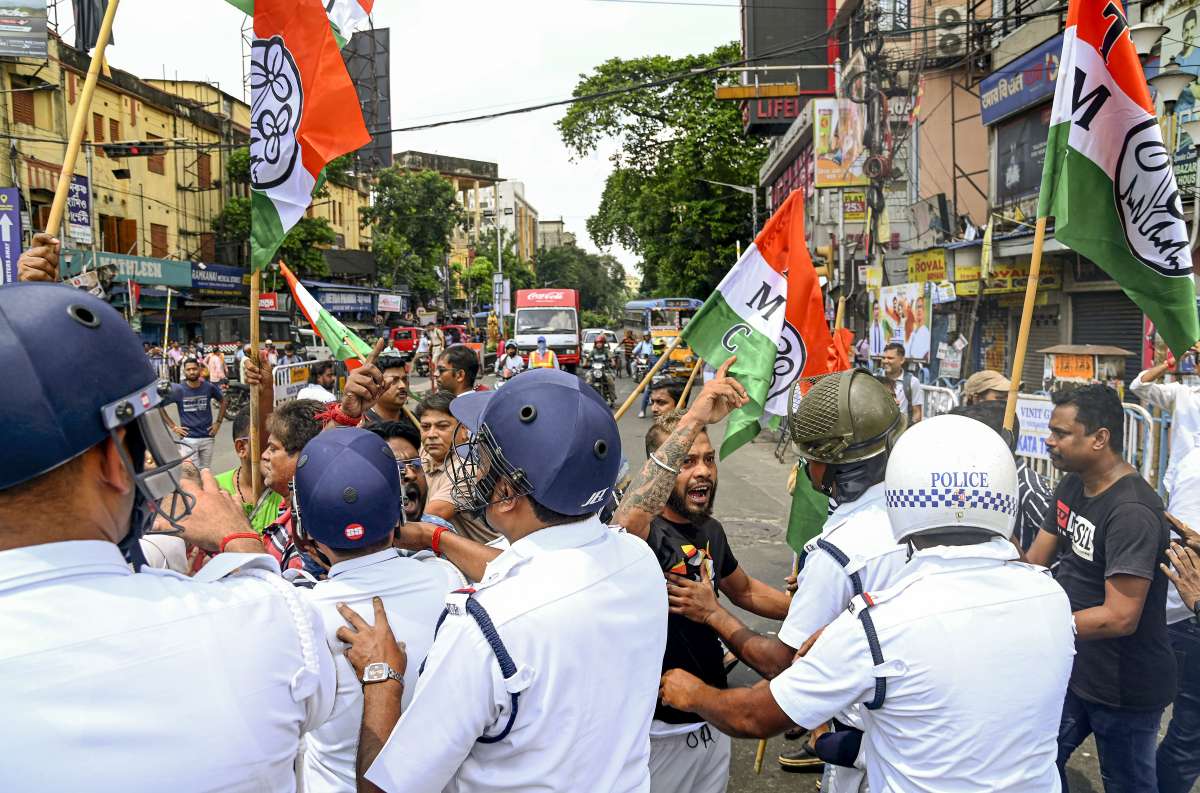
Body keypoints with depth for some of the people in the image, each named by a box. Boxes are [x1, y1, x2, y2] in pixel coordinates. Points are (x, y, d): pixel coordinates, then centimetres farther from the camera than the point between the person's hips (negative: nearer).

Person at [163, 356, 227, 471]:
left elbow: (223, 401, 17)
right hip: (188, 439, -2)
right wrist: (173, 426, -3)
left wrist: (218, 422, 8)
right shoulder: (178, 390, -6)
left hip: (207, 437, 2)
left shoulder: (209, 387, 0)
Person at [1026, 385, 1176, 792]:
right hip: (1073, 667, 8)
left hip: (1124, 688, -8)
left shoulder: (1132, 512, -27)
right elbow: (1034, 563, 4)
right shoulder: (1071, 485, 1)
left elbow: (1121, 618, -30)